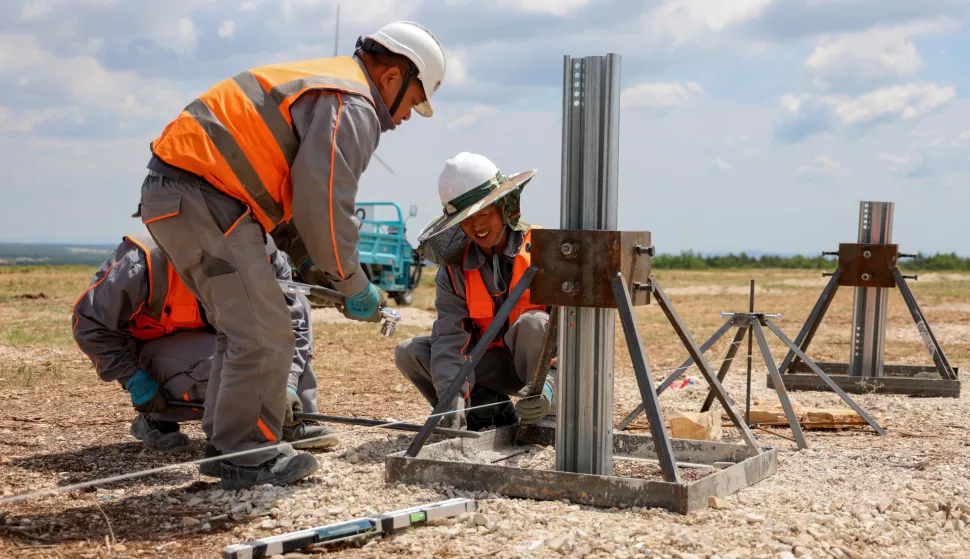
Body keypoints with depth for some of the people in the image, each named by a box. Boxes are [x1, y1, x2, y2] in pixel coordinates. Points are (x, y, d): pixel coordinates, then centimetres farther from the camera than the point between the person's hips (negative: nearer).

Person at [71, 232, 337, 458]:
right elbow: (90, 322, -21)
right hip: (154, 346, -5)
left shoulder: (265, 254, -21)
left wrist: (286, 383, -30)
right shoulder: (147, 260, -32)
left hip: (213, 336, 5)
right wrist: (135, 381, -24)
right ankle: (156, 421, -8)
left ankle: (294, 421, -10)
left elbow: (293, 316, -17)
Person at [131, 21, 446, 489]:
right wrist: (355, 286, -4)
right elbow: (324, 207, -17)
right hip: (202, 202, -11)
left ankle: (229, 447, 26)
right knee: (264, 337, -6)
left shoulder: (319, 87, 24)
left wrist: (307, 261, 17)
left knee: (243, 329, 19)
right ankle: (248, 460, 3)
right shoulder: (352, 108, -9)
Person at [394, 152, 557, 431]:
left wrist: (550, 384, -38)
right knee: (409, 353, -13)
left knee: (533, 323, -35)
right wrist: (452, 400, -35)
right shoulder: (454, 271, -6)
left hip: (542, 361, -3)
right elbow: (450, 339, -18)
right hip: (491, 364, 3)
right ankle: (492, 409, -11)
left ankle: (547, 419, -16)